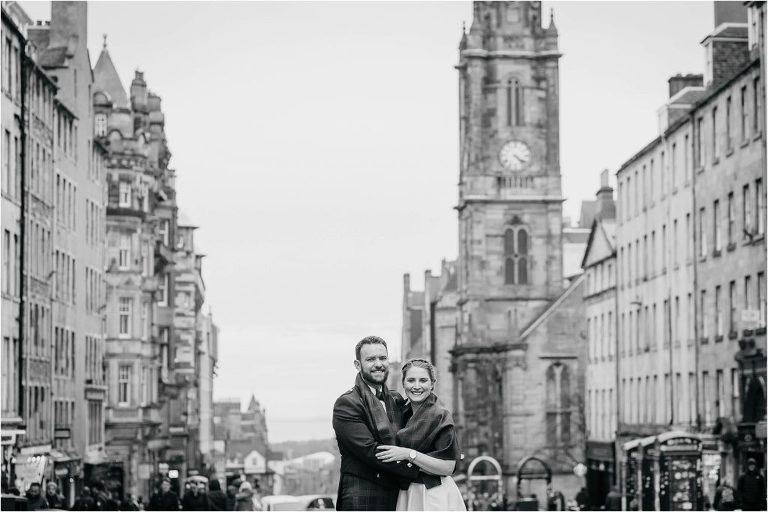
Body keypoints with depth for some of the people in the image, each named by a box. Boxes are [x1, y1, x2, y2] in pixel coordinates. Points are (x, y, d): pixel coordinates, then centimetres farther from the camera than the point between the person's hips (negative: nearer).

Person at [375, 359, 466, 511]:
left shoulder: (440, 416, -10)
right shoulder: (404, 415, 10)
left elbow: (448, 468, -17)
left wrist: (409, 454, -22)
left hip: (435, 498, -6)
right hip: (406, 496, 6)